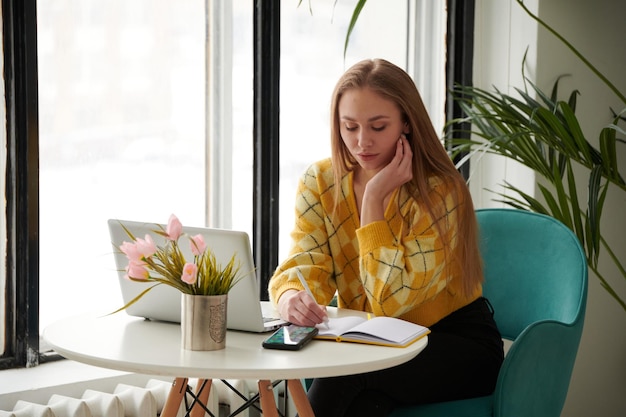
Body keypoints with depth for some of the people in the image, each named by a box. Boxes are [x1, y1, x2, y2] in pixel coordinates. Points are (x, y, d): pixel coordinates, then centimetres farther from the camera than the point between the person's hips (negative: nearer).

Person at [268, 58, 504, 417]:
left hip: (456, 344, -3)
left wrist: (373, 199, -25)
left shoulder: (440, 191, -18)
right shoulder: (320, 183, -4)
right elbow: (304, 267, -12)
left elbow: (390, 299, -24)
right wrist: (291, 297, -36)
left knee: (344, 375, -31)